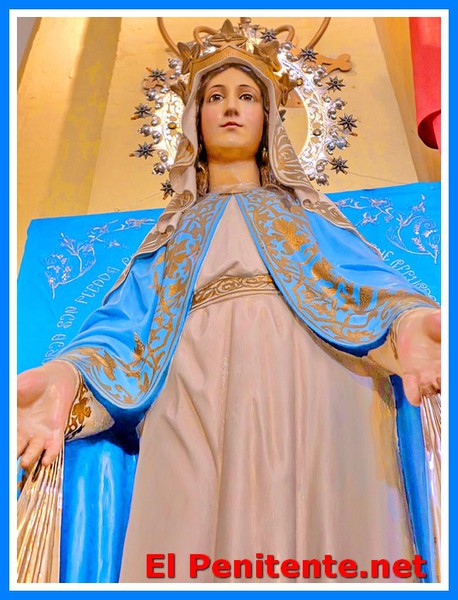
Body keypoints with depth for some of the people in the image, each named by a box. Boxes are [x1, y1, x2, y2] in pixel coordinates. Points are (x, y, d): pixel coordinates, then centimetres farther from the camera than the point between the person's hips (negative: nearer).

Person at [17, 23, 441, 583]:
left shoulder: (306, 211, 24)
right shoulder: (175, 230, 26)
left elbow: (368, 283, 6)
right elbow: (126, 323, 11)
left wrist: (408, 321, -19)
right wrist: (68, 374, -12)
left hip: (307, 391, 0)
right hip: (198, 401, 1)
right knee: (188, 555, -8)